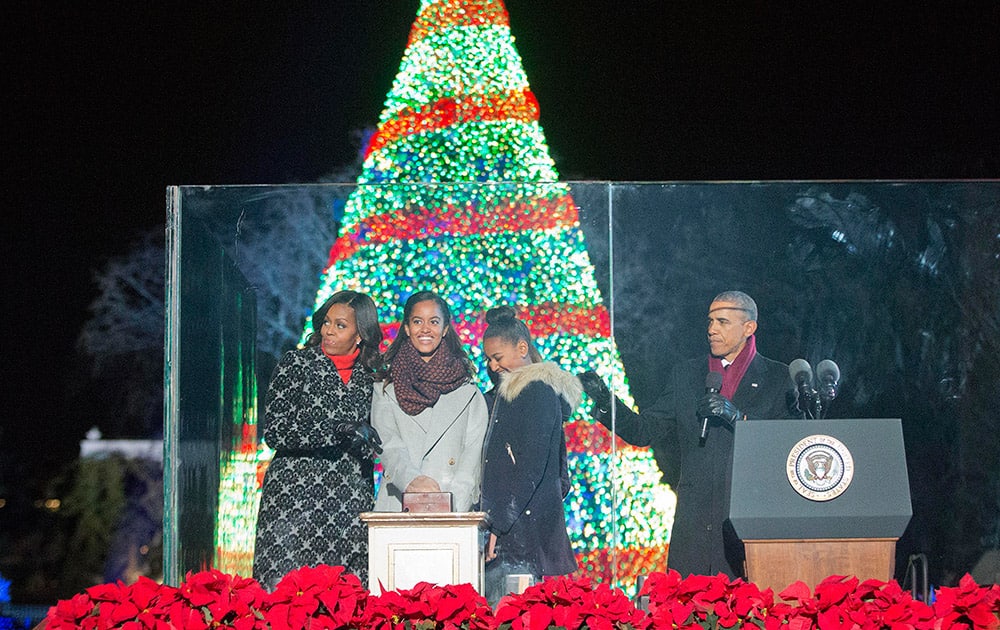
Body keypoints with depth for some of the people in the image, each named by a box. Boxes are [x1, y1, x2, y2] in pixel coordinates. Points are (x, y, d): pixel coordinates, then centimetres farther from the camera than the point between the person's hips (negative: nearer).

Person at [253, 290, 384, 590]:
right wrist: (337, 430, -14)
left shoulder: (368, 379, 13)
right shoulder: (295, 364, 3)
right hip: (295, 499, -3)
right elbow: (273, 431, -7)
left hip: (351, 504, 3)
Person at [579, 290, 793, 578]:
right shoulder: (684, 376, 16)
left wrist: (737, 417, -16)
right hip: (695, 519, 3)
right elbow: (643, 431, 11)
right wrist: (605, 401, -6)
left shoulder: (779, 378, 6)